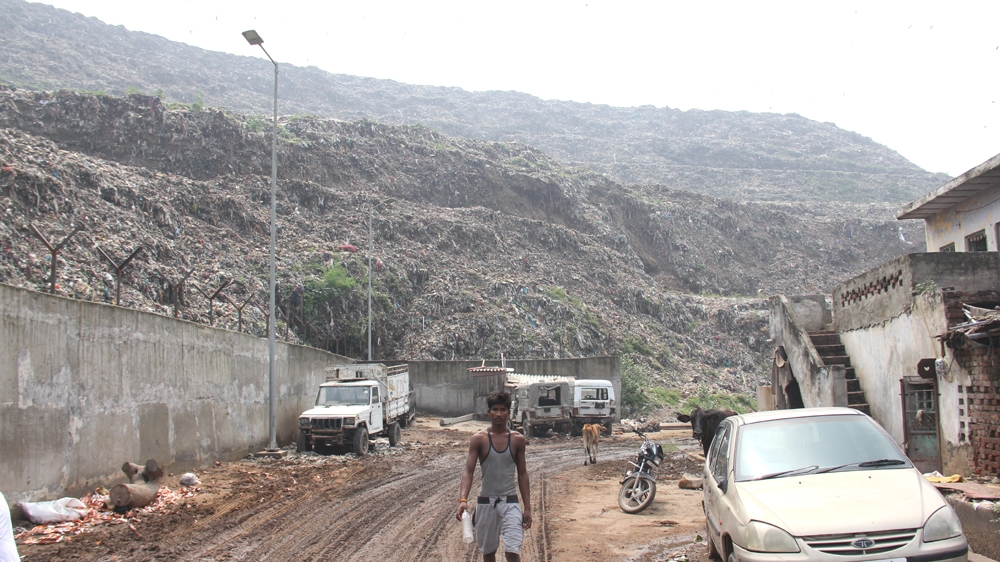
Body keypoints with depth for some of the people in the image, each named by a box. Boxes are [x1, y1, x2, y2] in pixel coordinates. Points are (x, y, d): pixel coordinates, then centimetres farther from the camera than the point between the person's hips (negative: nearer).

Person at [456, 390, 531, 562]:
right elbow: (468, 472, -10)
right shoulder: (479, 439, -5)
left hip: (510, 502, 0)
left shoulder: (517, 439, 0)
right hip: (485, 503, 0)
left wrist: (527, 508, 3)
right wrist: (463, 499, -26)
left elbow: (522, 474, 6)